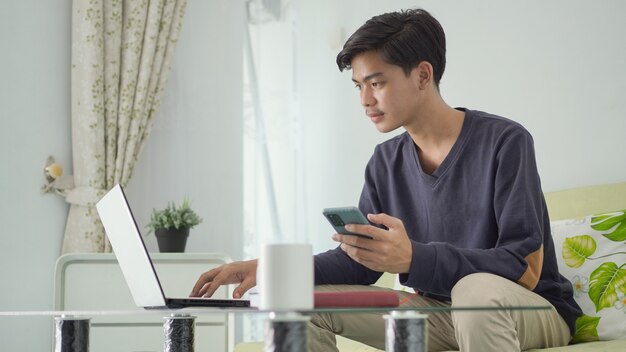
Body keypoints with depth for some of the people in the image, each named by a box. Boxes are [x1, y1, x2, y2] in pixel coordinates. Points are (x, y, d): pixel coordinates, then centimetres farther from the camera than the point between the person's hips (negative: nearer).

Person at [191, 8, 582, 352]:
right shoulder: (387, 162, 6)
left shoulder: (504, 141, -15)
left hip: (533, 312, -6)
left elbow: (526, 269, -23)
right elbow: (358, 263, 6)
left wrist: (413, 259, -37)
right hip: (439, 312, 6)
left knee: (477, 289, -40)